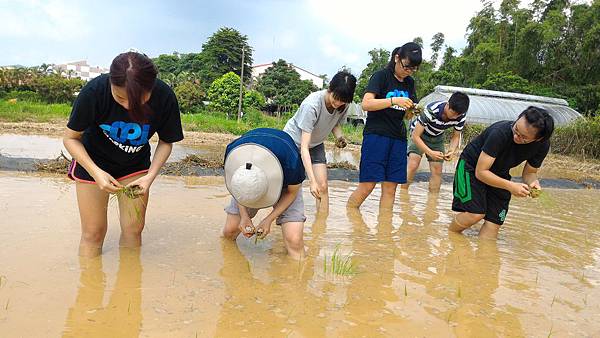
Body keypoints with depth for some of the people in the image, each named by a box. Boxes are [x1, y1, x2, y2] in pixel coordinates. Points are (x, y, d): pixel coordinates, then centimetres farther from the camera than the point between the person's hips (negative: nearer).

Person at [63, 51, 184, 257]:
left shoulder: (165, 97, -26)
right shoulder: (94, 91, -30)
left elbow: (166, 142, -8)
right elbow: (70, 138, -15)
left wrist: (150, 176, -23)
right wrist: (96, 172, -29)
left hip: (135, 164, 2)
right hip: (92, 161, -2)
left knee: (133, 229, 4)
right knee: (93, 232, 1)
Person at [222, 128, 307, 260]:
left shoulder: (291, 162, -42)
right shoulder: (232, 152, -33)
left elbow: (292, 191, -18)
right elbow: (235, 189, -9)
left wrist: (269, 220, -22)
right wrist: (244, 216, -19)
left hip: (285, 185, -2)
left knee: (294, 240, -21)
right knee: (229, 231, 1)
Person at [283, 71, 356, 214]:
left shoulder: (344, 105, -18)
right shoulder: (312, 105, -36)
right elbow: (304, 147, -37)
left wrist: (339, 137, -19)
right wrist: (312, 181, -42)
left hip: (316, 145, 5)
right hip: (293, 141, -5)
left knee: (323, 187, -6)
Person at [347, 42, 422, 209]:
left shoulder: (409, 83, 16)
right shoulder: (381, 76, -3)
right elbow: (366, 104, -16)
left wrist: (414, 110, -3)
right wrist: (394, 100, -25)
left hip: (398, 139, 6)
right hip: (376, 135, -6)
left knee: (390, 188, 4)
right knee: (367, 186, -10)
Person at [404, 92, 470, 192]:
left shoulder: (461, 116, -23)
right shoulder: (431, 110, -38)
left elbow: (456, 136, -7)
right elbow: (415, 136, -34)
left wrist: (452, 150, -29)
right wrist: (430, 153, -45)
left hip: (437, 138, 4)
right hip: (419, 134, -4)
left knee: (437, 170, -3)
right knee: (413, 165, -22)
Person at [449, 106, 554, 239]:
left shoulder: (542, 145, -18)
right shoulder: (500, 132, -35)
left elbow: (529, 172, -1)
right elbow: (480, 172, -30)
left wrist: (533, 182, -25)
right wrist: (511, 186, -39)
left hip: (499, 173, 6)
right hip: (472, 166, -5)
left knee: (494, 222, -4)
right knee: (476, 214, -21)